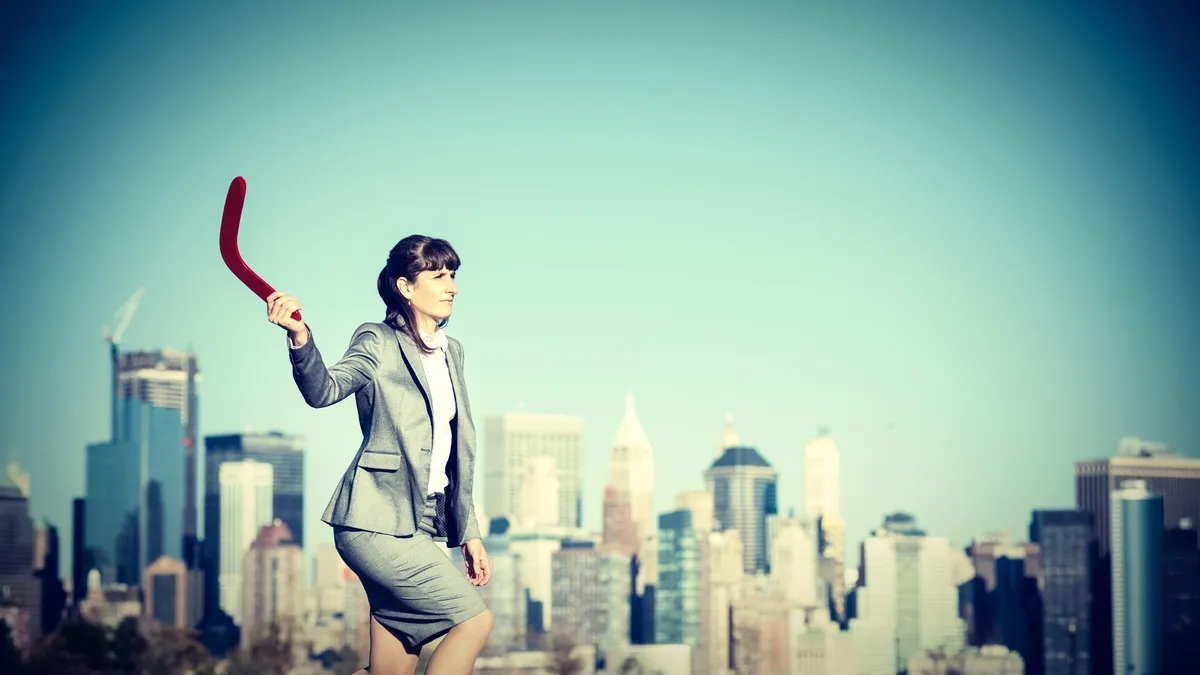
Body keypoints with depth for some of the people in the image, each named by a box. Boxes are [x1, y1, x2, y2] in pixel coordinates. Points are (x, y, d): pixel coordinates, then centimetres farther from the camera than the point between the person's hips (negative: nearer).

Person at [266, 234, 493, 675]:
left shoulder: (451, 352, 17)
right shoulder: (379, 342, -5)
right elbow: (324, 390, -23)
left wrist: (468, 532, 19)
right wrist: (300, 340, -42)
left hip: (419, 525, 8)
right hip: (377, 520, -8)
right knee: (474, 618, -13)